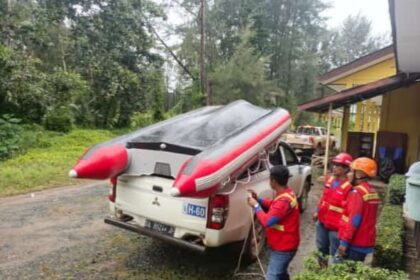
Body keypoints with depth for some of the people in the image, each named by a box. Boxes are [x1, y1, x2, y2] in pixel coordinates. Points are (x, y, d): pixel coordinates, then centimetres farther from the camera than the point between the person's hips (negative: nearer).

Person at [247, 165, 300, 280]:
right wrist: (258, 199, 1)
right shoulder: (286, 193, 1)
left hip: (283, 247, -10)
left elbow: (267, 221, -33)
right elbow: (273, 205, 16)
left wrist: (256, 205, -20)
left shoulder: (284, 200, -31)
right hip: (284, 244, 10)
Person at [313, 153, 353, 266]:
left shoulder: (349, 187, -22)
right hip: (322, 222, 8)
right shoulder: (329, 179, 3)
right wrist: (317, 212, 19)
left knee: (335, 254, 6)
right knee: (321, 249, 24)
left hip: (336, 227, -8)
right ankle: (322, 268, 44)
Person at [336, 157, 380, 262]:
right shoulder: (373, 193, 10)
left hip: (354, 243, -8)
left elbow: (354, 220, -22)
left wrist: (344, 241, -18)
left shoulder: (357, 192, -17)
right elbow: (368, 219, 14)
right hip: (366, 242, 8)